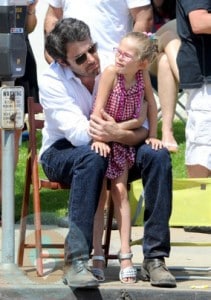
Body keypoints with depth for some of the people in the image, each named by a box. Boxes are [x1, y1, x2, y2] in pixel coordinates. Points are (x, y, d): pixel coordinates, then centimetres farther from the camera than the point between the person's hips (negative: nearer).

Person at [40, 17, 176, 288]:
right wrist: (131, 132, -32)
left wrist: (118, 134, -37)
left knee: (158, 156, -24)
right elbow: (79, 134, -28)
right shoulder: (52, 81, -18)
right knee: (92, 157, -38)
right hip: (62, 155, -3)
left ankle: (154, 256, -23)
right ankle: (76, 260, -41)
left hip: (115, 155, 3)